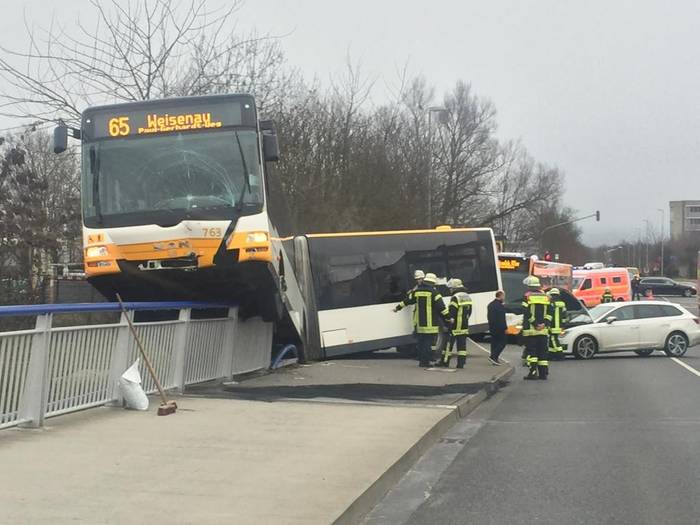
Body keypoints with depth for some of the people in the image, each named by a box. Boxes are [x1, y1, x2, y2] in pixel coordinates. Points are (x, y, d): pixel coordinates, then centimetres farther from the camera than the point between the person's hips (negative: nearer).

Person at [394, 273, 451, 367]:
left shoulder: (416, 292, 8)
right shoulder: (434, 293, -8)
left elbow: (406, 301, 20)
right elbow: (442, 307, -10)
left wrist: (397, 307, 35)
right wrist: (448, 318, -3)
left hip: (419, 323, 5)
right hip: (430, 324, -5)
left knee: (420, 342, 12)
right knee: (428, 342, -2)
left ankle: (421, 361, 16)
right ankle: (425, 362, -3)